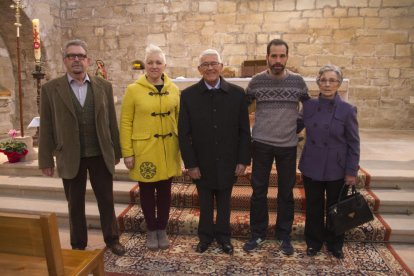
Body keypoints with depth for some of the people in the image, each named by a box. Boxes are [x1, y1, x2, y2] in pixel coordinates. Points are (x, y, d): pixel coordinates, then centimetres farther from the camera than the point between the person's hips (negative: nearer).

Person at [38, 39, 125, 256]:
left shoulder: (103, 86, 2)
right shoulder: (50, 88, -2)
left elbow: (111, 122, 4)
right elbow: (46, 128, -1)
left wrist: (116, 152, 5)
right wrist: (46, 160, -1)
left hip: (100, 155, 1)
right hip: (70, 158, 0)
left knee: (107, 201, 11)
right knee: (75, 205, 13)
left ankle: (112, 239, 30)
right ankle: (78, 245, 31)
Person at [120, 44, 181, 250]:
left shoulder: (173, 89, 3)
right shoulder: (133, 89, -6)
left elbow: (179, 118, 8)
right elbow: (125, 122, -6)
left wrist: (182, 146, 5)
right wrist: (127, 153, -9)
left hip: (168, 149, 3)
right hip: (144, 150, -2)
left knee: (164, 190, 13)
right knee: (147, 191, 10)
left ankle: (162, 230, 30)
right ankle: (151, 231, 28)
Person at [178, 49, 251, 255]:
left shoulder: (237, 93, -5)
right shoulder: (188, 95, -6)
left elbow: (244, 130, -2)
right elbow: (184, 133, -5)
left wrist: (243, 160, -4)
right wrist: (191, 164, -8)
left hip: (227, 162, 1)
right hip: (202, 163, 0)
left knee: (224, 202, 16)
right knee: (205, 203, 16)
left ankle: (223, 236, 38)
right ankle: (205, 236, 37)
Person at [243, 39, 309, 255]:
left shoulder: (297, 81, -1)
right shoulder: (256, 81, -3)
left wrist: (298, 127, 9)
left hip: (288, 145, 1)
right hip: (261, 144, 0)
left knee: (286, 192, 10)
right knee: (259, 191, 7)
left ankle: (284, 236, 26)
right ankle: (258, 234, 23)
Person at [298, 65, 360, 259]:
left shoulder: (347, 110, -8)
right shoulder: (309, 106, -1)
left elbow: (353, 143, -5)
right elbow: (300, 126, 14)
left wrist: (352, 172, -6)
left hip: (336, 169, -2)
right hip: (311, 167, 2)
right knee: (313, 207, 13)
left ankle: (335, 245, 34)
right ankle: (314, 242, 33)